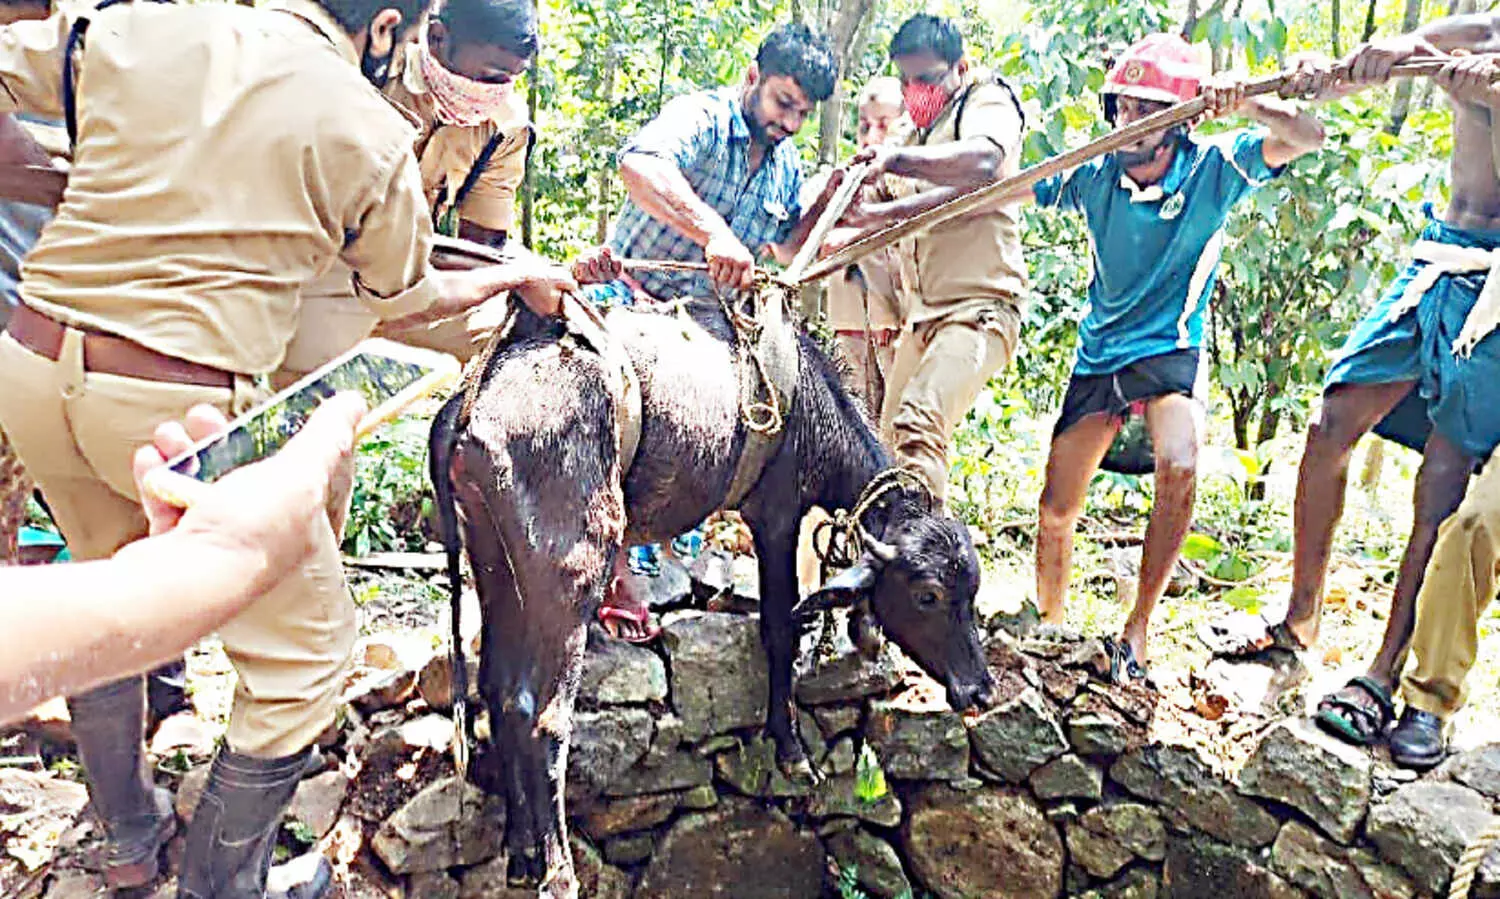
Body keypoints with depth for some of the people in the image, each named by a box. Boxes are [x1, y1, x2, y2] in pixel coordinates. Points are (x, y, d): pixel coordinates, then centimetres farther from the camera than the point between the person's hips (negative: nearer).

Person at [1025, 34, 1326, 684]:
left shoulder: (1212, 169, -10)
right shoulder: (1094, 177, -5)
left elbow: (1307, 137, -19)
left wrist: (1245, 105, -38)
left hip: (1170, 349, -3)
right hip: (1097, 352, 3)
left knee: (1179, 467, -32)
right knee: (1055, 509, 5)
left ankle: (1138, 626, -15)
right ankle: (1050, 627, 28)